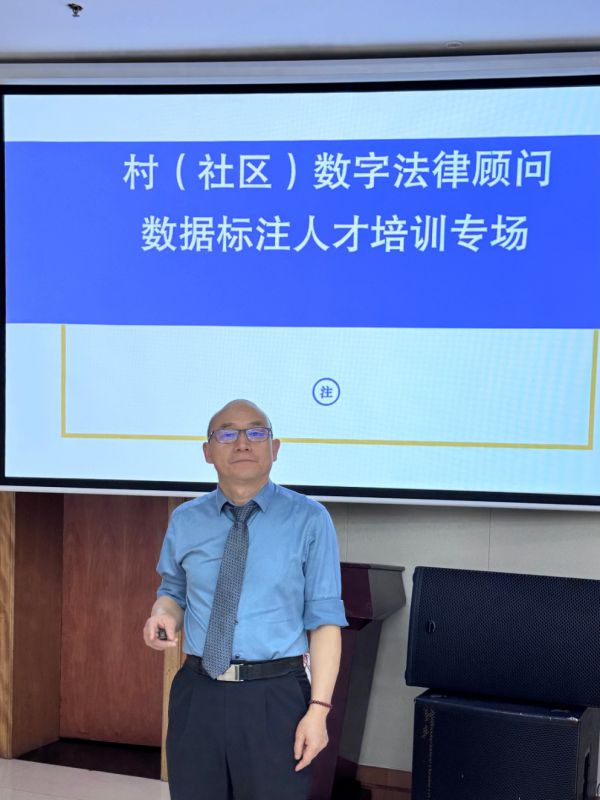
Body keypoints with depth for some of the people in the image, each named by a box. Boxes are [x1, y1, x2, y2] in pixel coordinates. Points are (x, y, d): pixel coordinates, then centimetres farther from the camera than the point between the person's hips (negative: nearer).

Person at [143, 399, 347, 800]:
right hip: (197, 696, 3)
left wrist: (318, 708, -13)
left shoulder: (308, 520, -4)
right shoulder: (184, 521, 6)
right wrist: (164, 613, -5)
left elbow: (325, 620, -6)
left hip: (275, 698, -3)